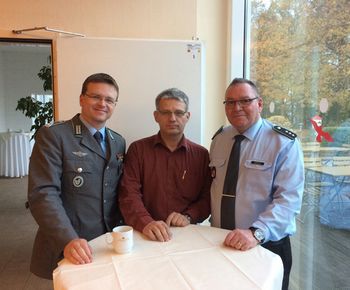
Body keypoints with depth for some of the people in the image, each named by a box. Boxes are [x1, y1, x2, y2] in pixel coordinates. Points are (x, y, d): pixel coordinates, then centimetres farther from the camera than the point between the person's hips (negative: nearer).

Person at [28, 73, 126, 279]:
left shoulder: (119, 142, 8)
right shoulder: (53, 136, -10)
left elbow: (119, 192, 11)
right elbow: (44, 193, -18)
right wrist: (68, 240, -28)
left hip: (110, 245, 6)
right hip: (66, 248, -5)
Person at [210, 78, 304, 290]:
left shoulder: (284, 143, -12)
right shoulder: (218, 139, 5)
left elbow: (288, 199, -20)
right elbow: (212, 188, 9)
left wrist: (256, 233, -32)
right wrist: (213, 230, 0)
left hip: (267, 247, -4)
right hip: (222, 244, 5)